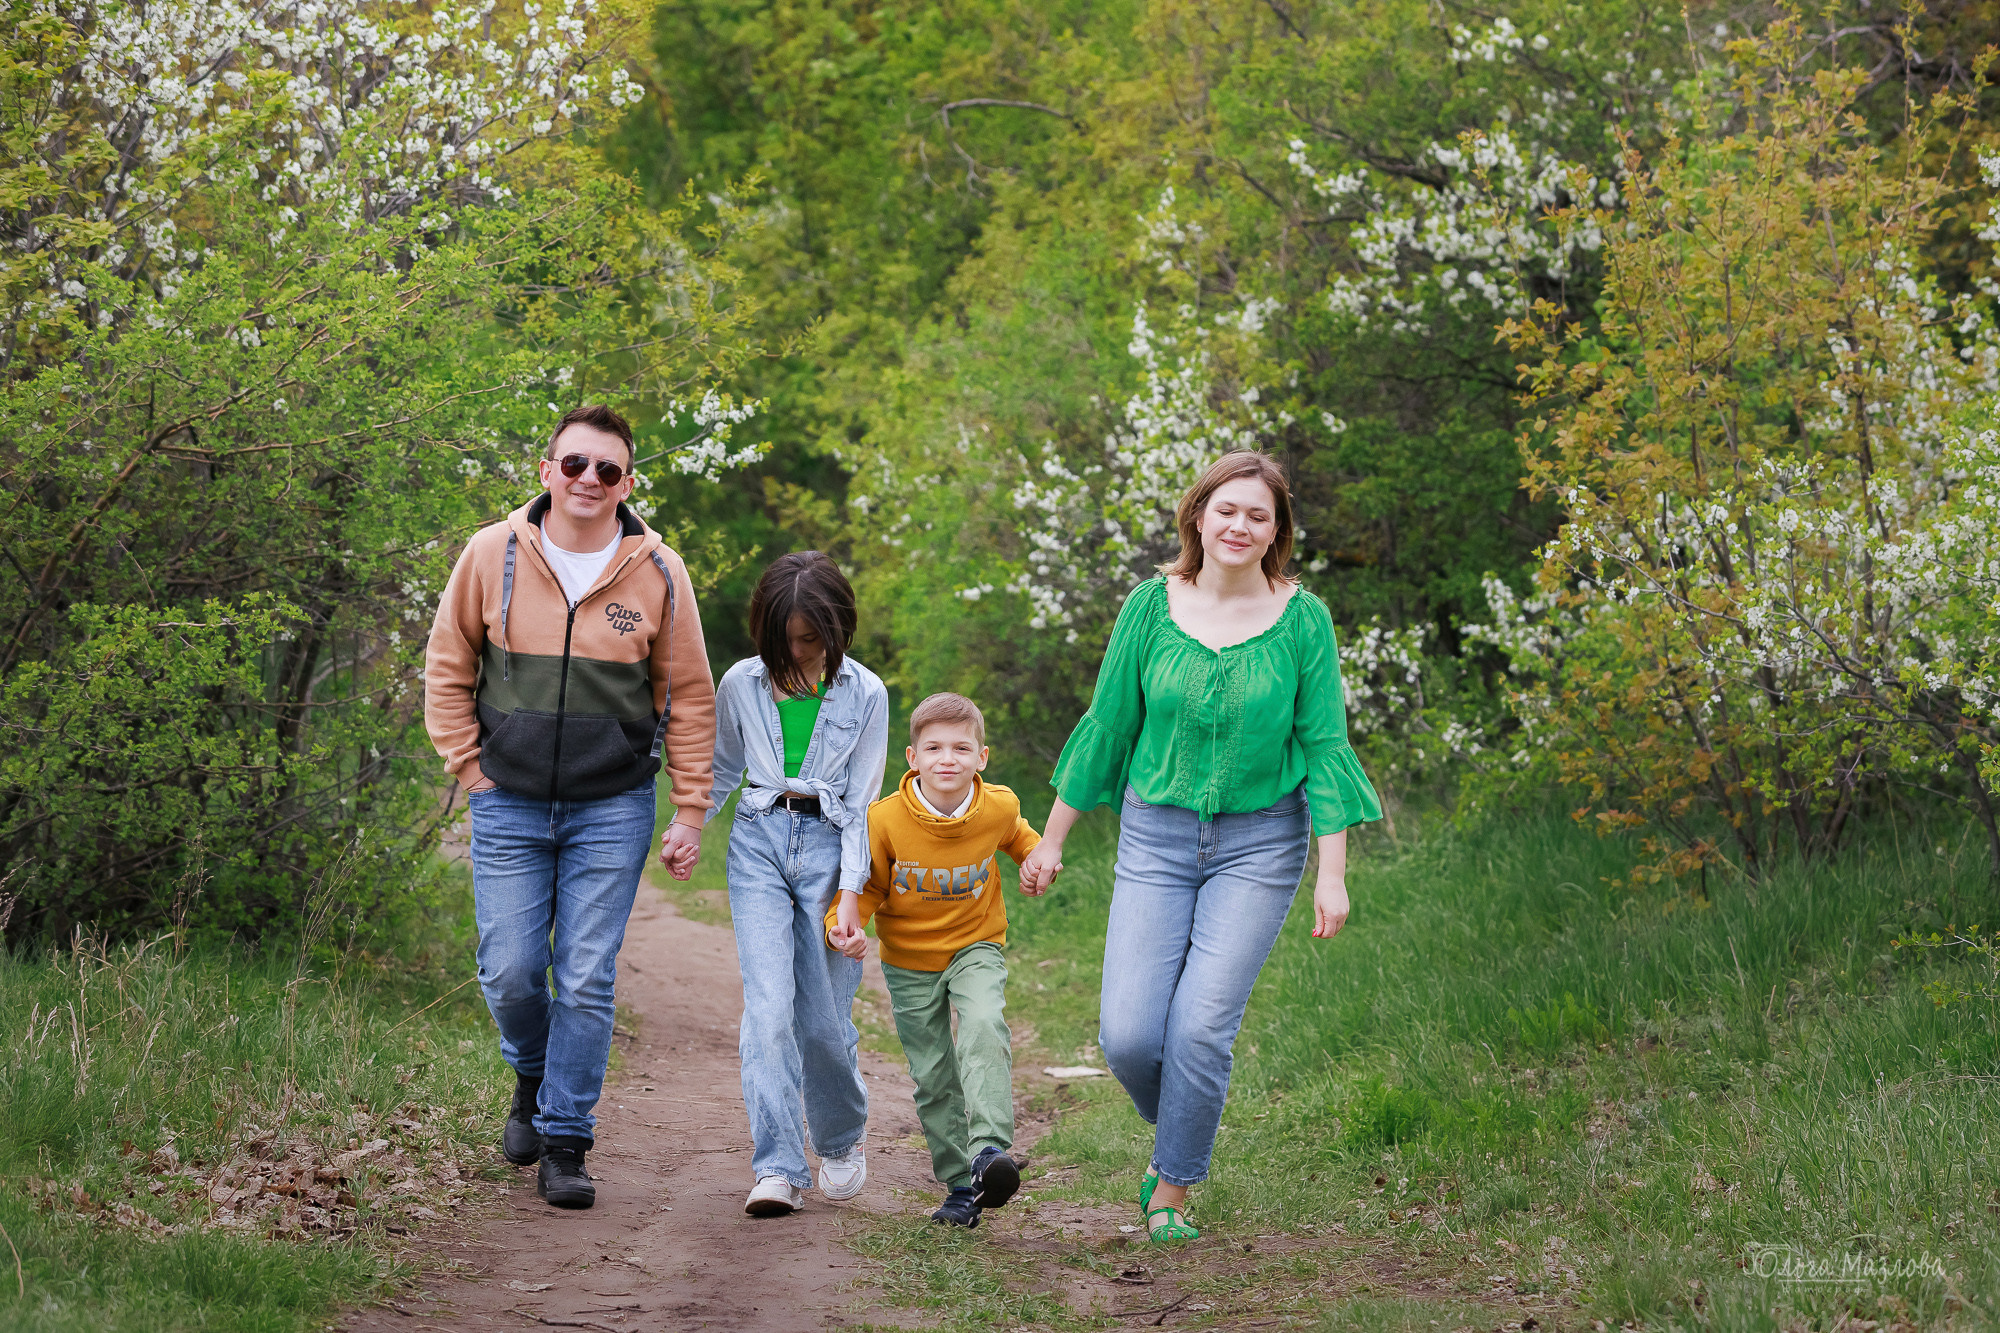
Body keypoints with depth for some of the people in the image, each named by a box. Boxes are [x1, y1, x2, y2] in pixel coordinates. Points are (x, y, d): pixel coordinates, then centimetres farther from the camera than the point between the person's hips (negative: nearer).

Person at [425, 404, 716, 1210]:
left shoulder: (658, 574, -3)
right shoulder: (492, 555, -3)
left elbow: (689, 698, 5)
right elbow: (448, 667, 8)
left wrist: (691, 812, 2)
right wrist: (469, 768, 2)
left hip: (612, 810, -1)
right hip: (510, 805, 1)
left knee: (587, 981, -3)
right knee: (509, 975, 0)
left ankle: (565, 1143, 7)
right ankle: (533, 1077, 32)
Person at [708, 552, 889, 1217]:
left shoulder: (864, 694, -1)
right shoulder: (742, 684, 4)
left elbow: (861, 803, 0)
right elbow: (721, 772, 18)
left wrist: (851, 892, -9)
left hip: (828, 843, -1)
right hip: (759, 842, 1)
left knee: (822, 1016, -2)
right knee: (768, 1006, -14)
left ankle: (843, 1137, 27)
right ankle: (777, 1168, -16)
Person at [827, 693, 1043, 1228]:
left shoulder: (998, 808, -12)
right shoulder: (885, 820, -19)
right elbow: (862, 885, -9)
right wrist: (847, 927, -27)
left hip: (976, 948, 0)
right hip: (910, 960, 1)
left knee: (983, 1029, -29)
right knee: (933, 1076, 3)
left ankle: (990, 1149, -37)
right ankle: (961, 1185, 15)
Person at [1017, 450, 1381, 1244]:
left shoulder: (1302, 620, -5)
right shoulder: (1153, 605, -1)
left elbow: (1325, 747, -2)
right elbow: (1107, 725, 7)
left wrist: (1332, 873, -7)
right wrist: (1052, 838, 11)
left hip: (1259, 843, -1)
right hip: (1156, 837, 2)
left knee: (1200, 1027, -11)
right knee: (1128, 1035, -8)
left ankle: (1172, 1191, 9)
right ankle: (1178, 1135, 25)